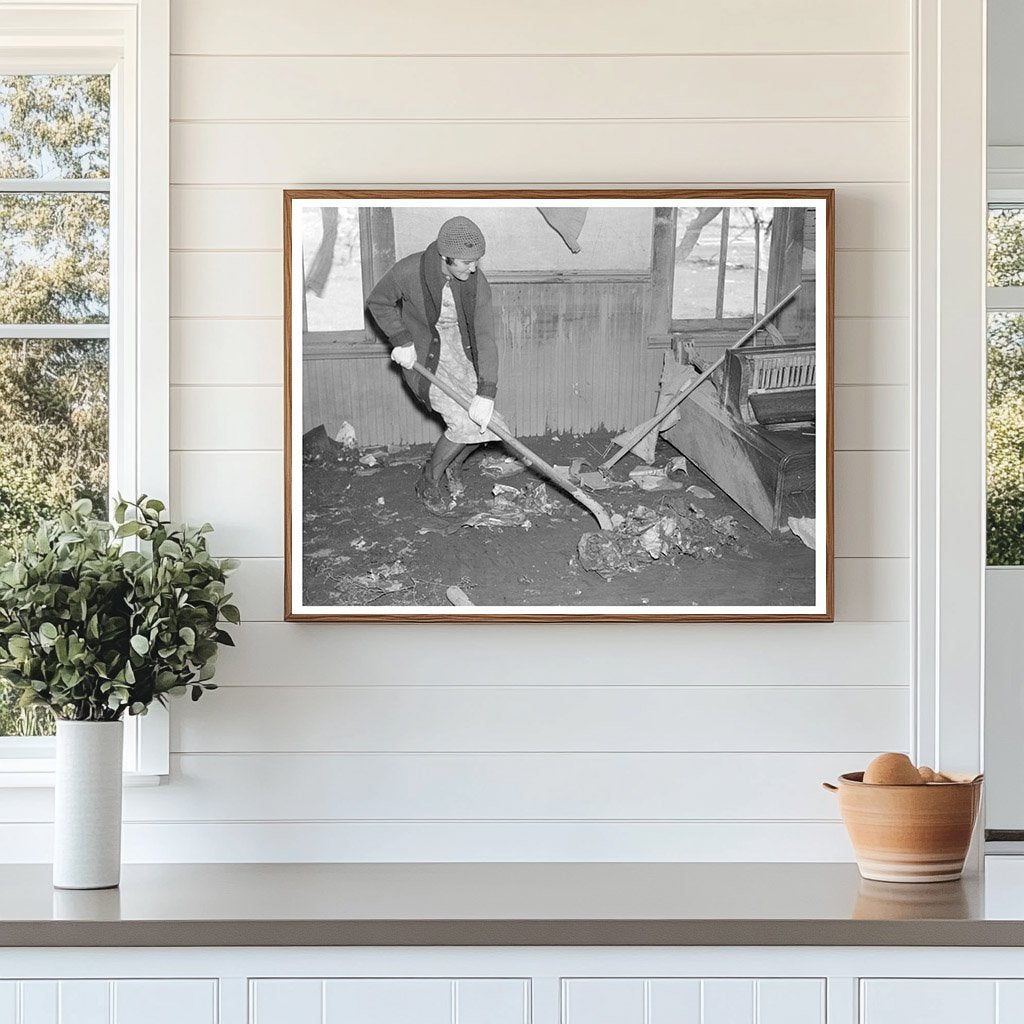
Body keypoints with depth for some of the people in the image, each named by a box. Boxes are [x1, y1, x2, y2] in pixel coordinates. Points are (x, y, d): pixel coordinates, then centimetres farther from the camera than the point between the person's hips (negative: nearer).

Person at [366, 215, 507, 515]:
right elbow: (377, 302, -5)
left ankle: (453, 464, 27)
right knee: (463, 424, -17)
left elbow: (485, 339, -23)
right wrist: (401, 341, -17)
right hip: (422, 357, -4)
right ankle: (428, 483, 8)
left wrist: (486, 394, -32)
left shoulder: (477, 283, -19)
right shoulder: (409, 272, -27)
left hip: (460, 353, 4)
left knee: (482, 421, -6)